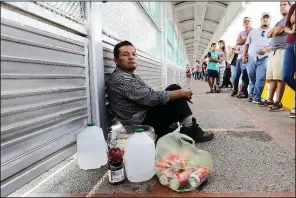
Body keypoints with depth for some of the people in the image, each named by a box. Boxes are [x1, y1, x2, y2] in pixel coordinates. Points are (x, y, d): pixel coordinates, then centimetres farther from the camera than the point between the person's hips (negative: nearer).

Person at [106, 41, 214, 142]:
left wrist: (180, 94, -2)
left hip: (144, 116, 9)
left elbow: (150, 94, 11)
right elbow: (151, 98, -25)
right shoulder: (120, 79, -18)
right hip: (140, 125, -9)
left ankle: (189, 129, 5)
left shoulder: (132, 77, 15)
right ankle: (191, 131, 8)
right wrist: (182, 93, -14)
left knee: (174, 88, 3)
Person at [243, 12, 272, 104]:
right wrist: (244, 55, 7)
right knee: (252, 79, 8)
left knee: (260, 79, -10)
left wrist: (266, 49, -19)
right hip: (251, 58, 3)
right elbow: (247, 44, 14)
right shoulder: (253, 31, 16)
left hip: (263, 59, -2)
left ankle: (256, 98, -2)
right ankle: (251, 95, 20)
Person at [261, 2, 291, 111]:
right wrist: (272, 37, -2)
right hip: (273, 51, 9)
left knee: (279, 78, -13)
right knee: (271, 78, 6)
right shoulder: (280, 21, 30)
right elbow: (269, 34, 19)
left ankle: (278, 103, -13)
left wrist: (273, 30, 11)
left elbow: (276, 32, -11)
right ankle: (270, 100, 11)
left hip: (281, 51, -9)